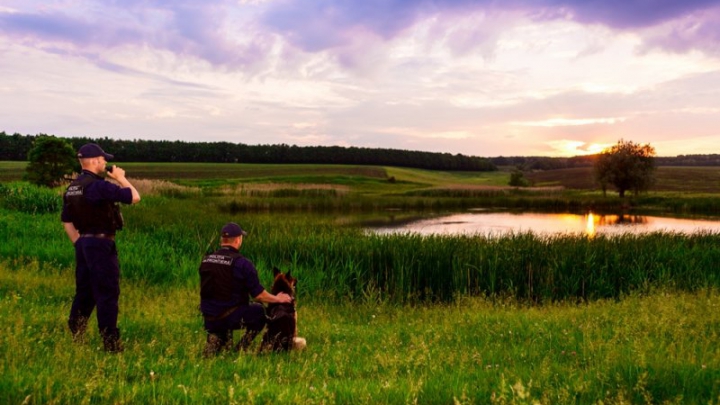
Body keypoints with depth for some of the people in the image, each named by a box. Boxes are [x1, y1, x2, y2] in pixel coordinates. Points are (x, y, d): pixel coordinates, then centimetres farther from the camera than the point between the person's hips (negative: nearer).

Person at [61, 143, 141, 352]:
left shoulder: (71, 189, 10)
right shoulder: (99, 186, -18)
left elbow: (67, 222, 16)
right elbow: (135, 197, -16)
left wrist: (79, 245, 21)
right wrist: (121, 178, -1)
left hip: (83, 243, 9)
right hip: (101, 244, -9)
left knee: (84, 292, 17)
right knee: (107, 293, -2)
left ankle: (75, 339, 24)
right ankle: (110, 343, 4)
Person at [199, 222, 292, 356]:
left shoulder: (205, 260, 2)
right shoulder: (242, 263, -15)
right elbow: (258, 295, -10)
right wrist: (277, 299, 8)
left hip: (209, 319, 5)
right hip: (230, 317, -5)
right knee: (260, 311, 18)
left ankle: (215, 339, 11)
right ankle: (241, 348, 9)